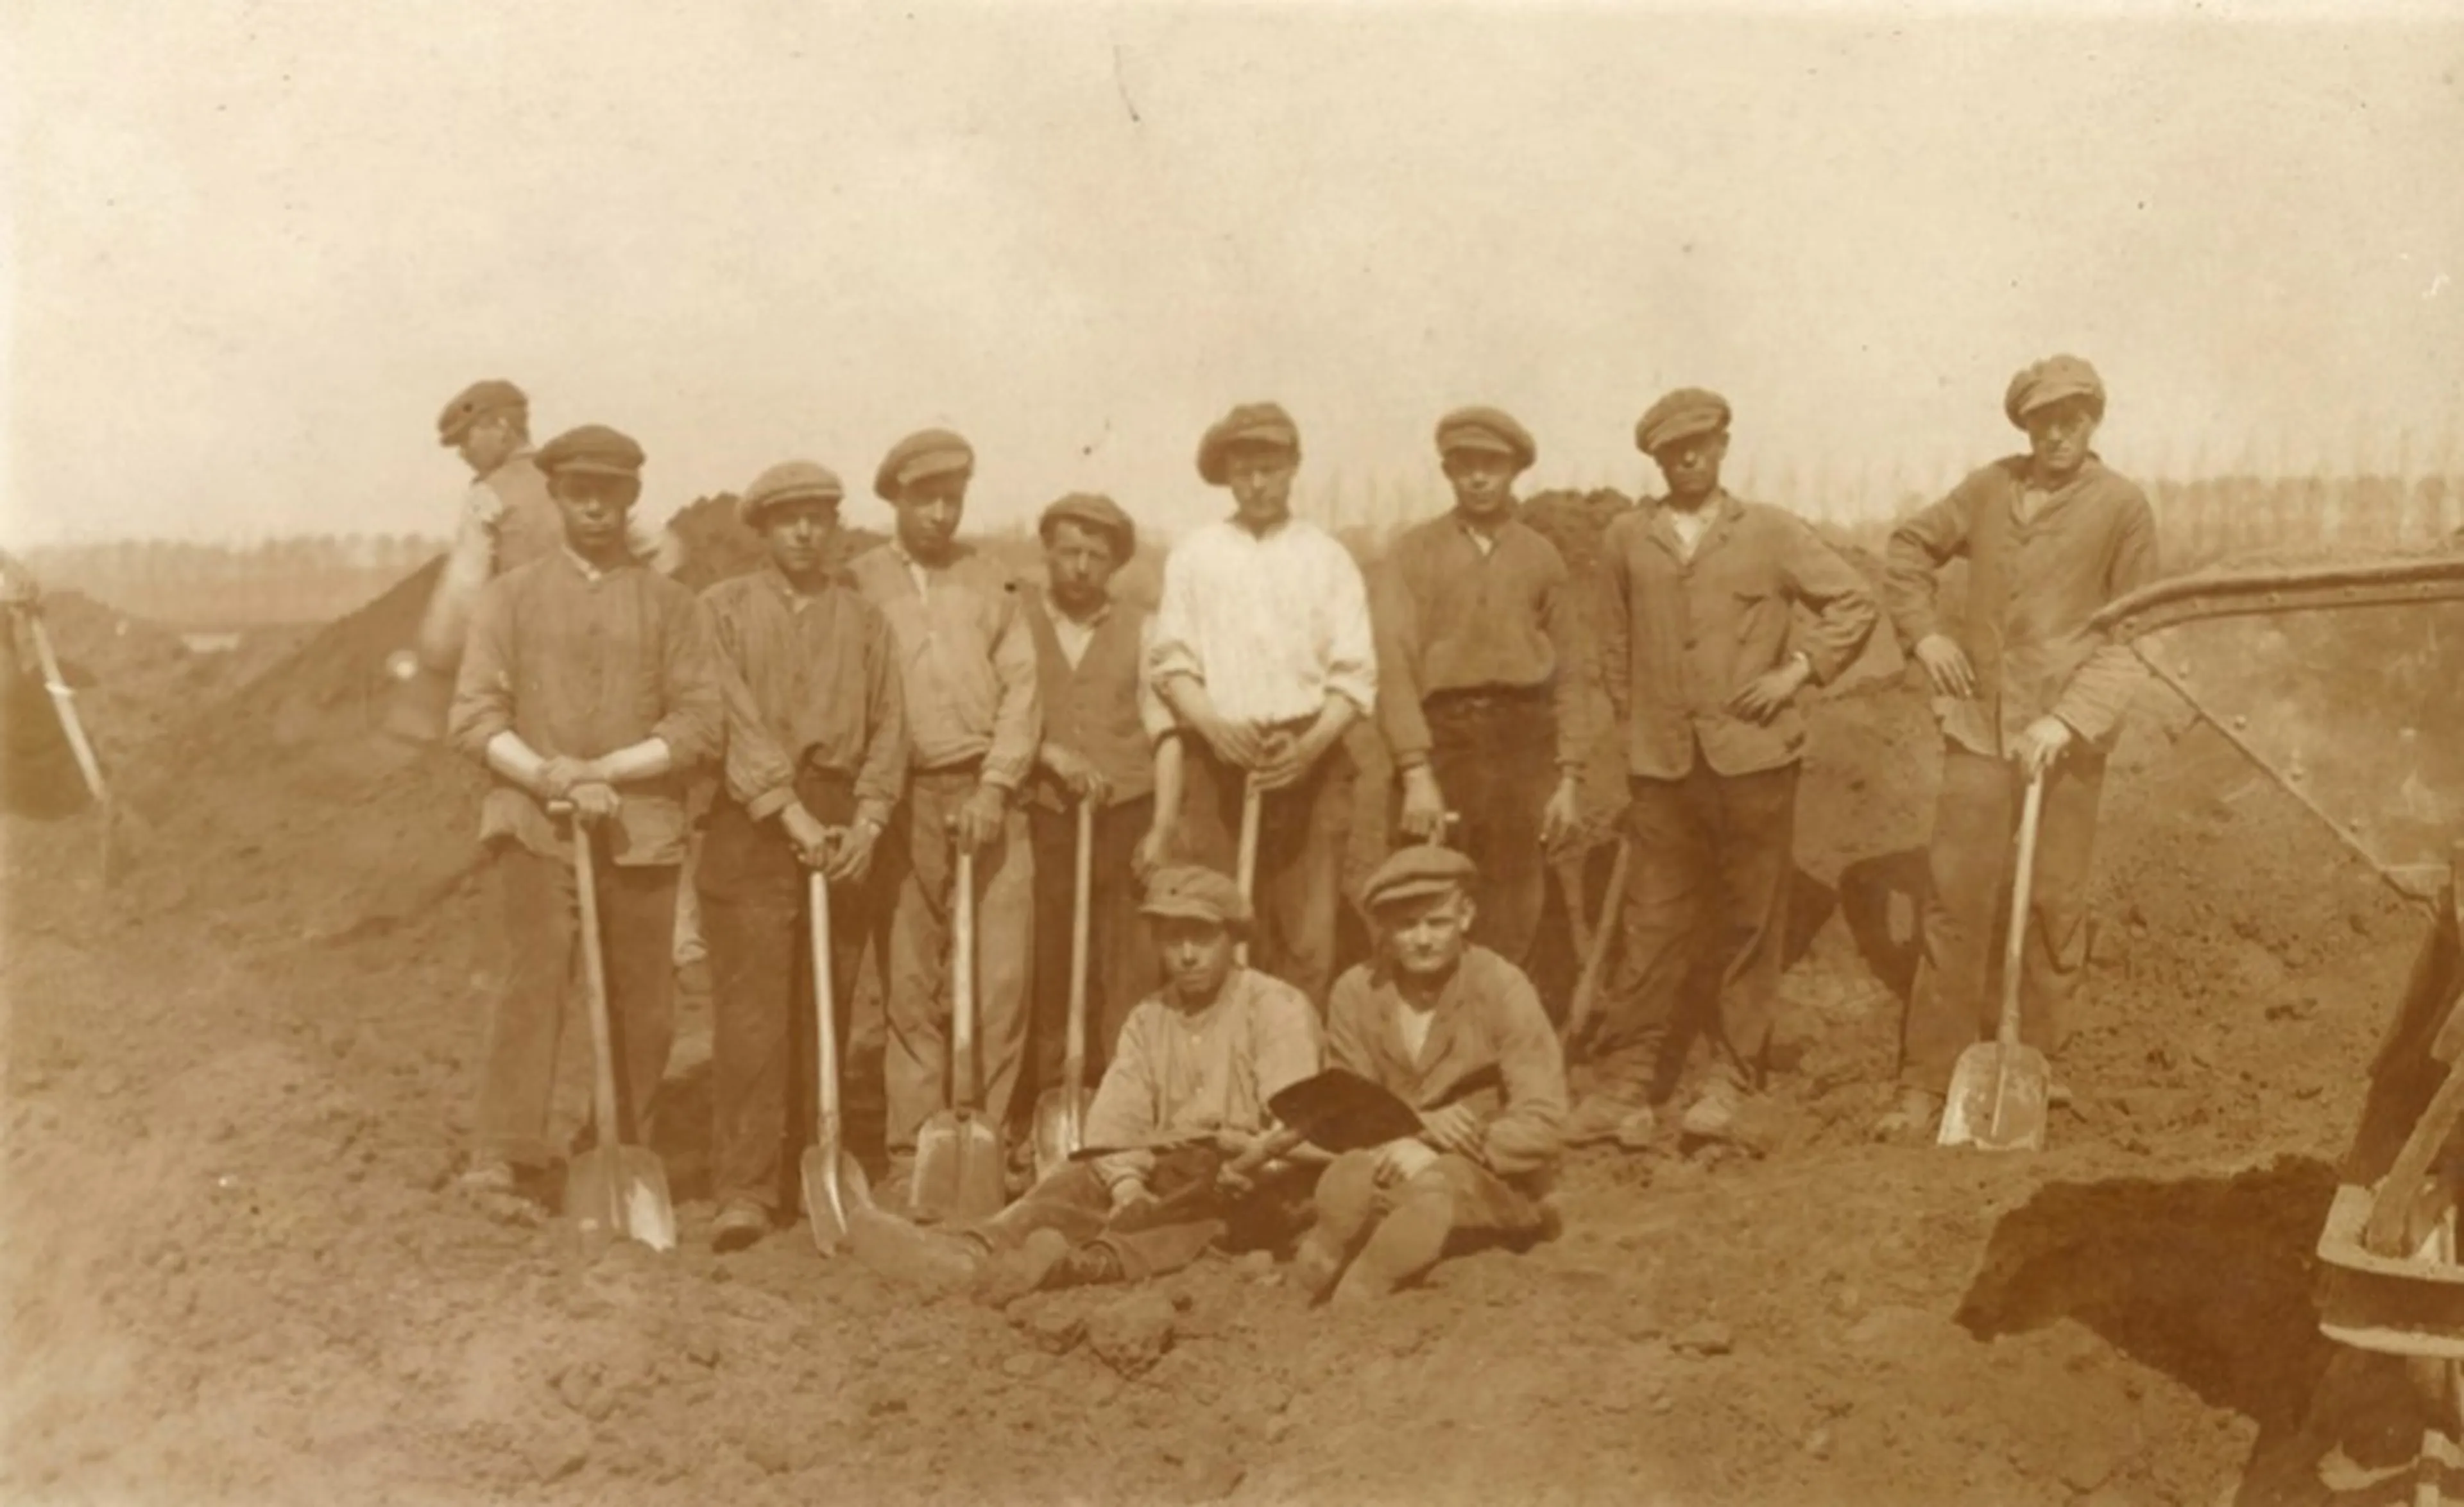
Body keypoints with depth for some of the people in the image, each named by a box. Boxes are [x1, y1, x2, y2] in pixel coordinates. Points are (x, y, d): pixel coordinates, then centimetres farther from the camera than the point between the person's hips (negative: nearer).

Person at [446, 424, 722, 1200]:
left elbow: (699, 724, 1)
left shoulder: (668, 603, 9)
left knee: (642, 1005, 4)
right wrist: (553, 779, -14)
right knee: (539, 969, -17)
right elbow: (474, 716, 2)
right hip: (533, 820, -1)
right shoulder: (510, 595, 9)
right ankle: (503, 1152, -17)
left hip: (640, 825, 1)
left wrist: (601, 770, -10)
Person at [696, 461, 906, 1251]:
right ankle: (745, 1188, -7)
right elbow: (734, 721, -4)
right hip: (752, 825, -3)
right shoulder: (724, 609, 6)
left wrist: (867, 822, -5)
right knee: (750, 1013, -8)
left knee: (826, 1012, 5)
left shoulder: (864, 618, 15)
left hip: (843, 830, 3)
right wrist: (792, 814, -13)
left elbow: (888, 726, 9)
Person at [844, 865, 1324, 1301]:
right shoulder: (1147, 1019, 14)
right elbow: (1114, 1120, -1)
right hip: (1172, 1179, 5)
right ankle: (970, 1252, -51)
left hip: (1262, 1189, -5)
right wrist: (1127, 1187, -22)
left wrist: (1254, 1159, -36)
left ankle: (1078, 1259, -65)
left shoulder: (1277, 1007, -2)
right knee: (1080, 1183, -23)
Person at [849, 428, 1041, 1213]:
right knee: (909, 982, 0)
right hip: (904, 799, -1)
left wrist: (994, 786, -5)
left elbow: (1022, 687, 5)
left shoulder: (992, 579, 11)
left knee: (1003, 975, -3)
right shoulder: (861, 582, 8)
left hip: (988, 795, 1)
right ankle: (914, 1155, 6)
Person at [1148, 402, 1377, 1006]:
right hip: (1222, 757, 0)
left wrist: (1313, 743, -11)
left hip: (1309, 758, 0)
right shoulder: (1193, 555, 11)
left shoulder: (1327, 558, 10)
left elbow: (1355, 673, 5)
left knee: (1309, 934, -4)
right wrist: (1213, 722, -12)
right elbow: (1170, 661, 7)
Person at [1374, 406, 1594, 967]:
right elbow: (1394, 664, -5)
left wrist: (1570, 778, 5)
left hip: (1524, 738, 2)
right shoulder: (1416, 551, 3)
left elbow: (1569, 675, 12)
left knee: (1513, 928, 3)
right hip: (1443, 736, -2)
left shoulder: (1541, 557, 11)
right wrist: (1416, 774, -14)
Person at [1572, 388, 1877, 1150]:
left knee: (1749, 927, 4)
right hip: (1661, 763, 1)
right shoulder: (1627, 540, 9)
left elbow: (1854, 602, 5)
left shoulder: (1771, 532, 4)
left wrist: (1797, 671, -4)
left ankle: (1733, 1087, 11)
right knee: (1652, 924, 0)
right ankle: (1624, 1086, 4)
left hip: (1752, 754, -1)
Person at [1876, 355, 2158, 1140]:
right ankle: (1927, 1081, 7)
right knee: (1954, 901, 1)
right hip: (1978, 725, 2)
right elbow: (1910, 546, 20)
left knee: (2055, 906, 6)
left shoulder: (2122, 506, -4)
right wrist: (1925, 632, 6)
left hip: (2066, 740, -2)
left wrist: (2068, 721, -16)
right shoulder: (1989, 488, 5)